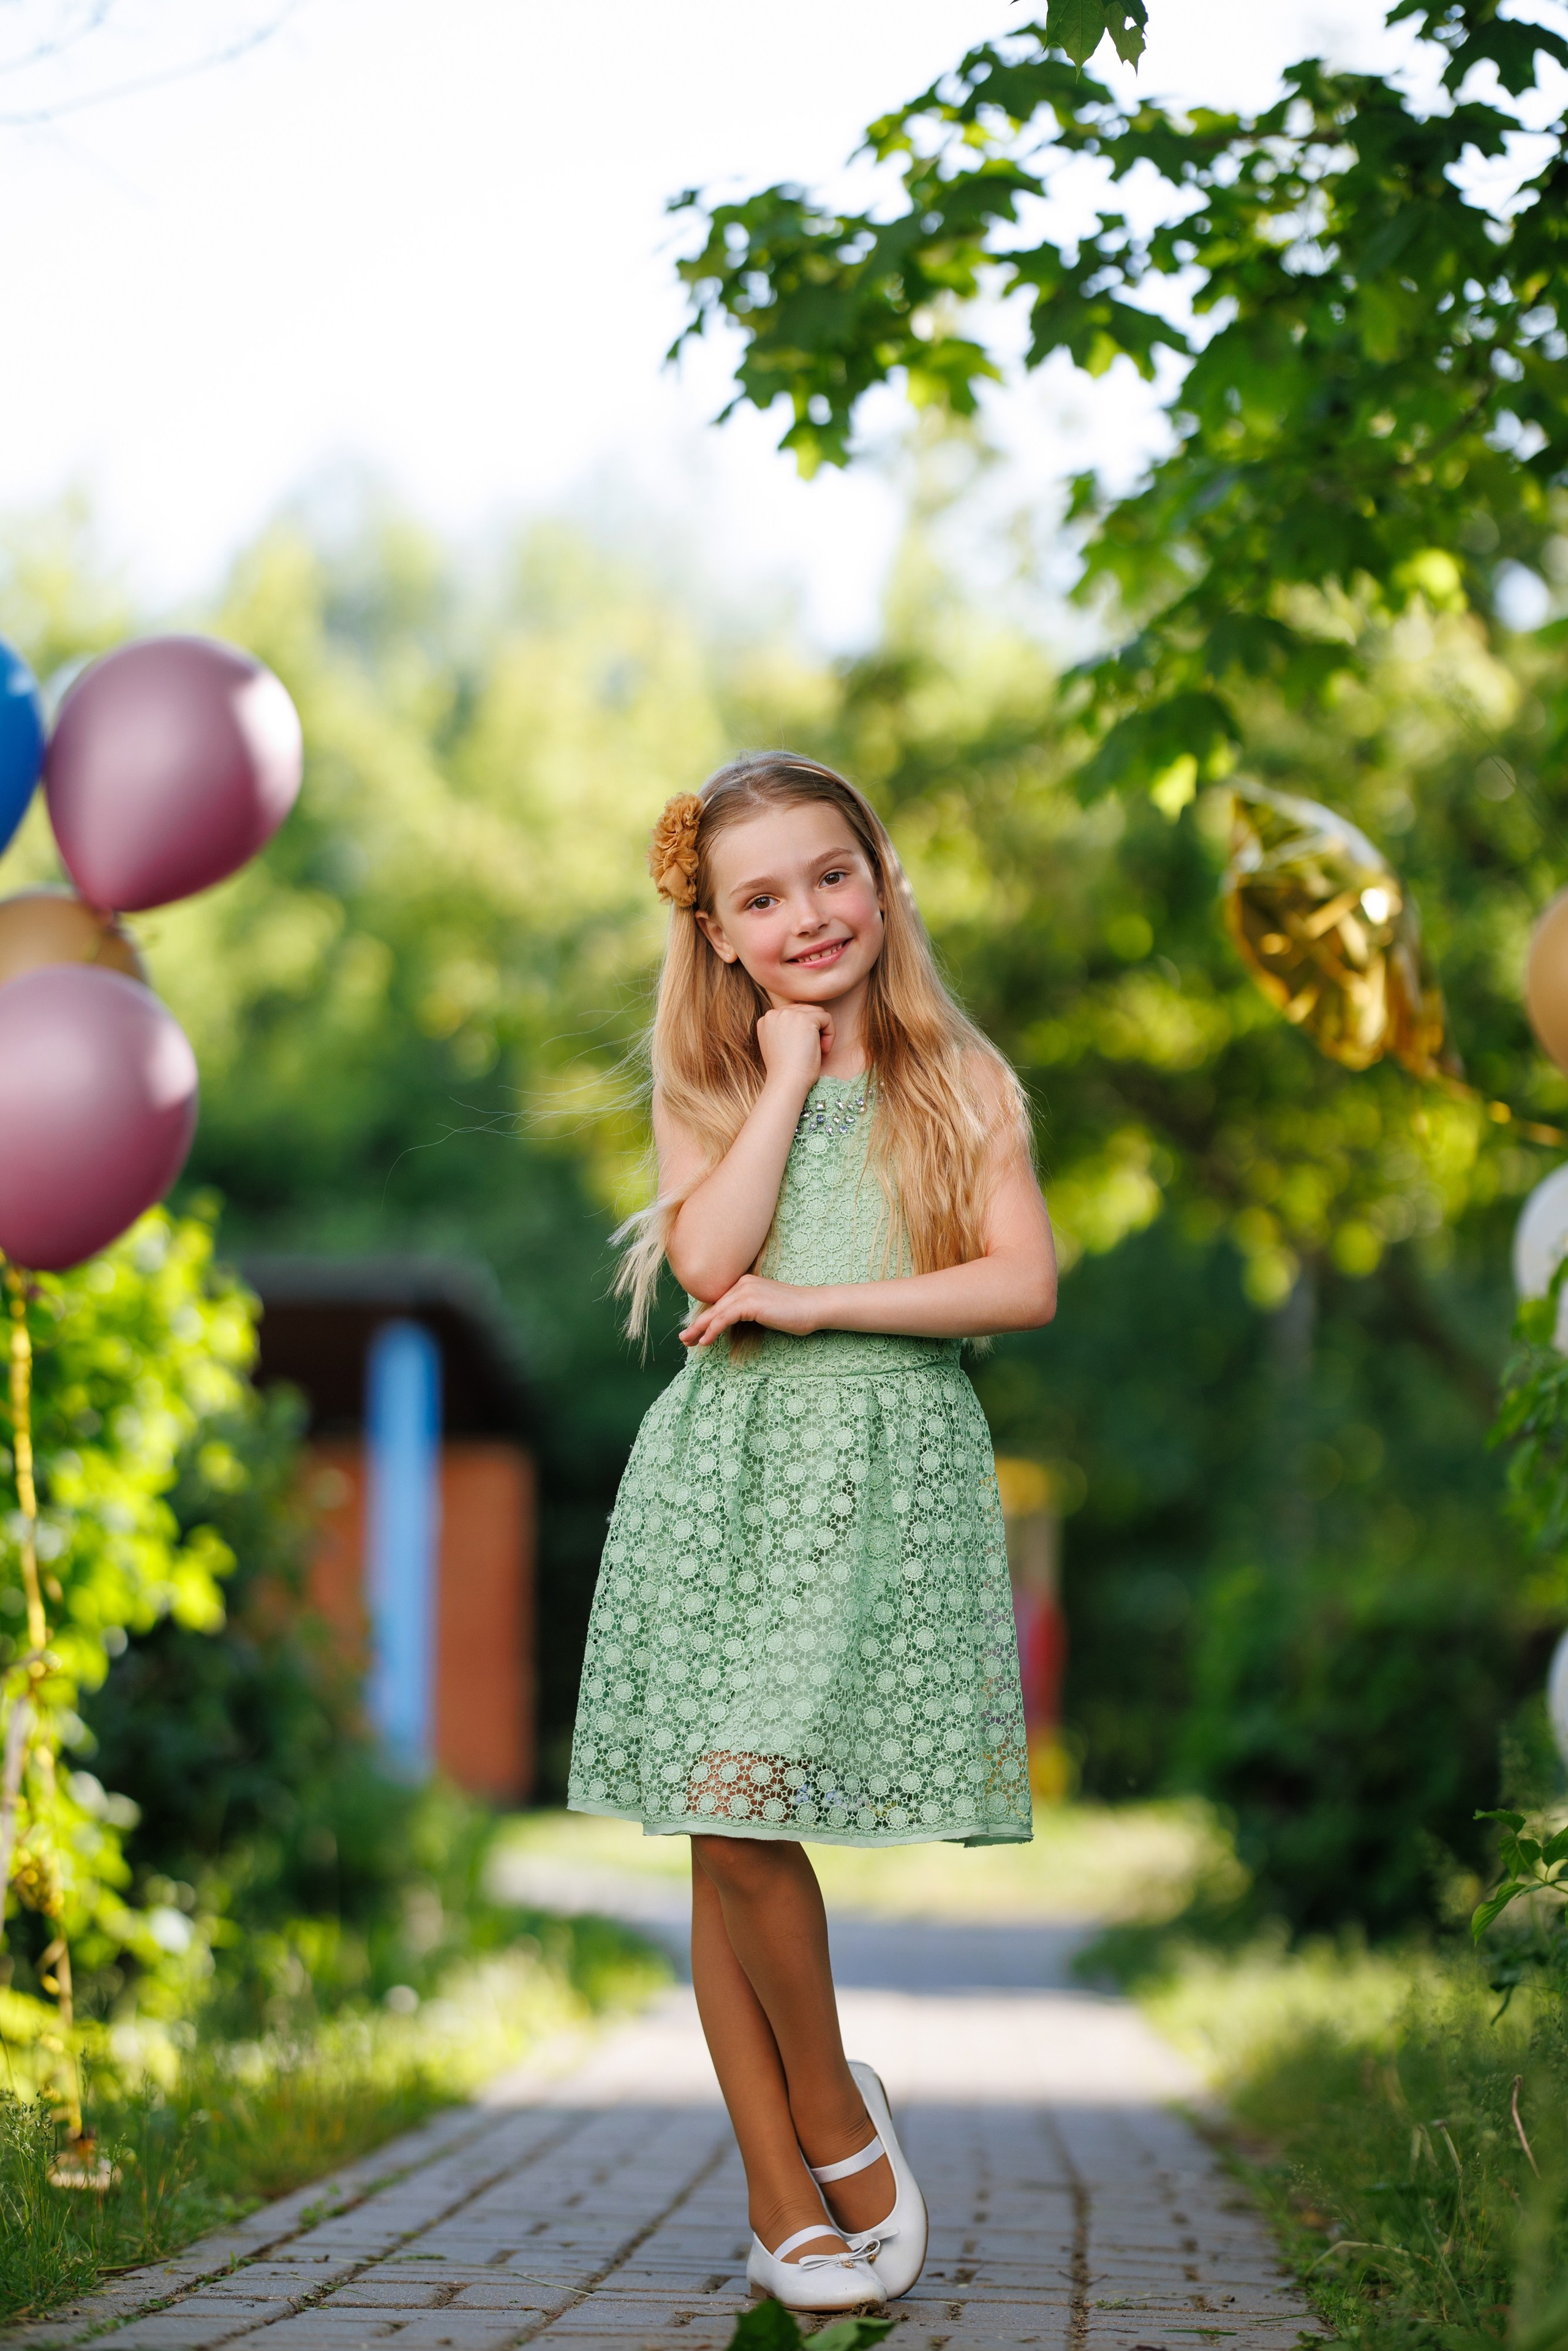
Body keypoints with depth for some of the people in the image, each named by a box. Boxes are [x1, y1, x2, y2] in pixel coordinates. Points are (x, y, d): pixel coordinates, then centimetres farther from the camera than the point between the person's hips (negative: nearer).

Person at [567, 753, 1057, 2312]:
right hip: (730, 1471, 2)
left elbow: (1024, 1284, -6)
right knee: (727, 1831, -2)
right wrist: (787, 1075, -5)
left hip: (893, 1470, -2)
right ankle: (821, 2131, 12)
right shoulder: (706, 1091, 9)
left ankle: (806, 2157, 9)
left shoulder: (961, 1083, 6)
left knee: (747, 1808, -10)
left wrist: (811, 1304, -10)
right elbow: (710, 1259, -10)